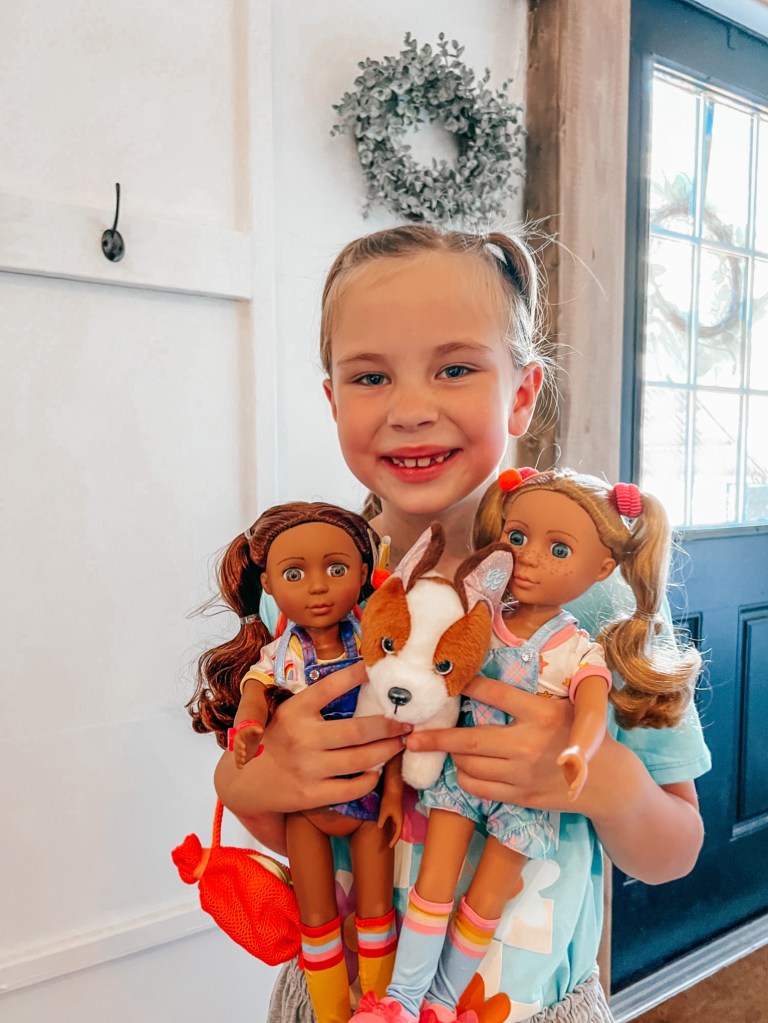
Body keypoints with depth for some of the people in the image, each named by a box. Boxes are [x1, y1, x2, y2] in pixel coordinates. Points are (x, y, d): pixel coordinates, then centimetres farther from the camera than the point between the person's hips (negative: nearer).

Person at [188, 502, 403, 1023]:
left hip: (368, 789, 0)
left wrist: (394, 790, -10)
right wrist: (247, 727, -43)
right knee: (317, 917, 15)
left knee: (375, 910, 13)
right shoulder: (276, 656, -11)